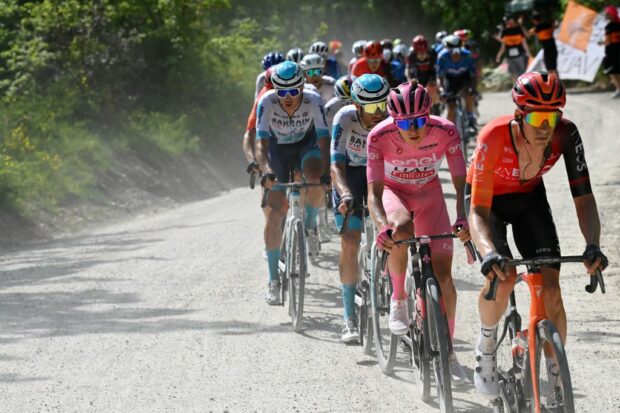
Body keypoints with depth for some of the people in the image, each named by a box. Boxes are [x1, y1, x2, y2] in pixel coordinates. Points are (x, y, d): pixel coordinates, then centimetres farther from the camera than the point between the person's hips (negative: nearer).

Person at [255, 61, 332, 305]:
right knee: (274, 214, -9)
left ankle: (310, 226, 0)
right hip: (277, 149, 0)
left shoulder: (313, 101, -31)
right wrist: (266, 170, -55)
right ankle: (273, 280, -2)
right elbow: (261, 143, -37)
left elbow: (324, 140, -37)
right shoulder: (267, 103, -31)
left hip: (306, 144, 0)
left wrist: (326, 173, -53)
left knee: (315, 181, -33)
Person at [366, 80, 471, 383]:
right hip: (393, 191, -1)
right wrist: (383, 226, -50)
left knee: (443, 274, -7)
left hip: (429, 194, 1)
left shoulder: (446, 132, -28)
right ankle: (399, 299, -13)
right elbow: (374, 192, -31)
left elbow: (461, 183, -25)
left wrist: (463, 218, -44)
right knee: (402, 228, -37)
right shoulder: (380, 136, -30)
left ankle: (447, 350, 8)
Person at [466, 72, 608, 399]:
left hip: (529, 199, 3)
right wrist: (489, 252, -57)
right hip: (487, 200, -3)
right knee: (502, 277, -27)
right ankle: (485, 347, 1)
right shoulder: (494, 138, -38)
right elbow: (478, 212, -39)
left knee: (551, 291, -10)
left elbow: (583, 196, -27)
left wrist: (593, 244, -45)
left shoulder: (565, 134, -29)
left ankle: (557, 379, 3)